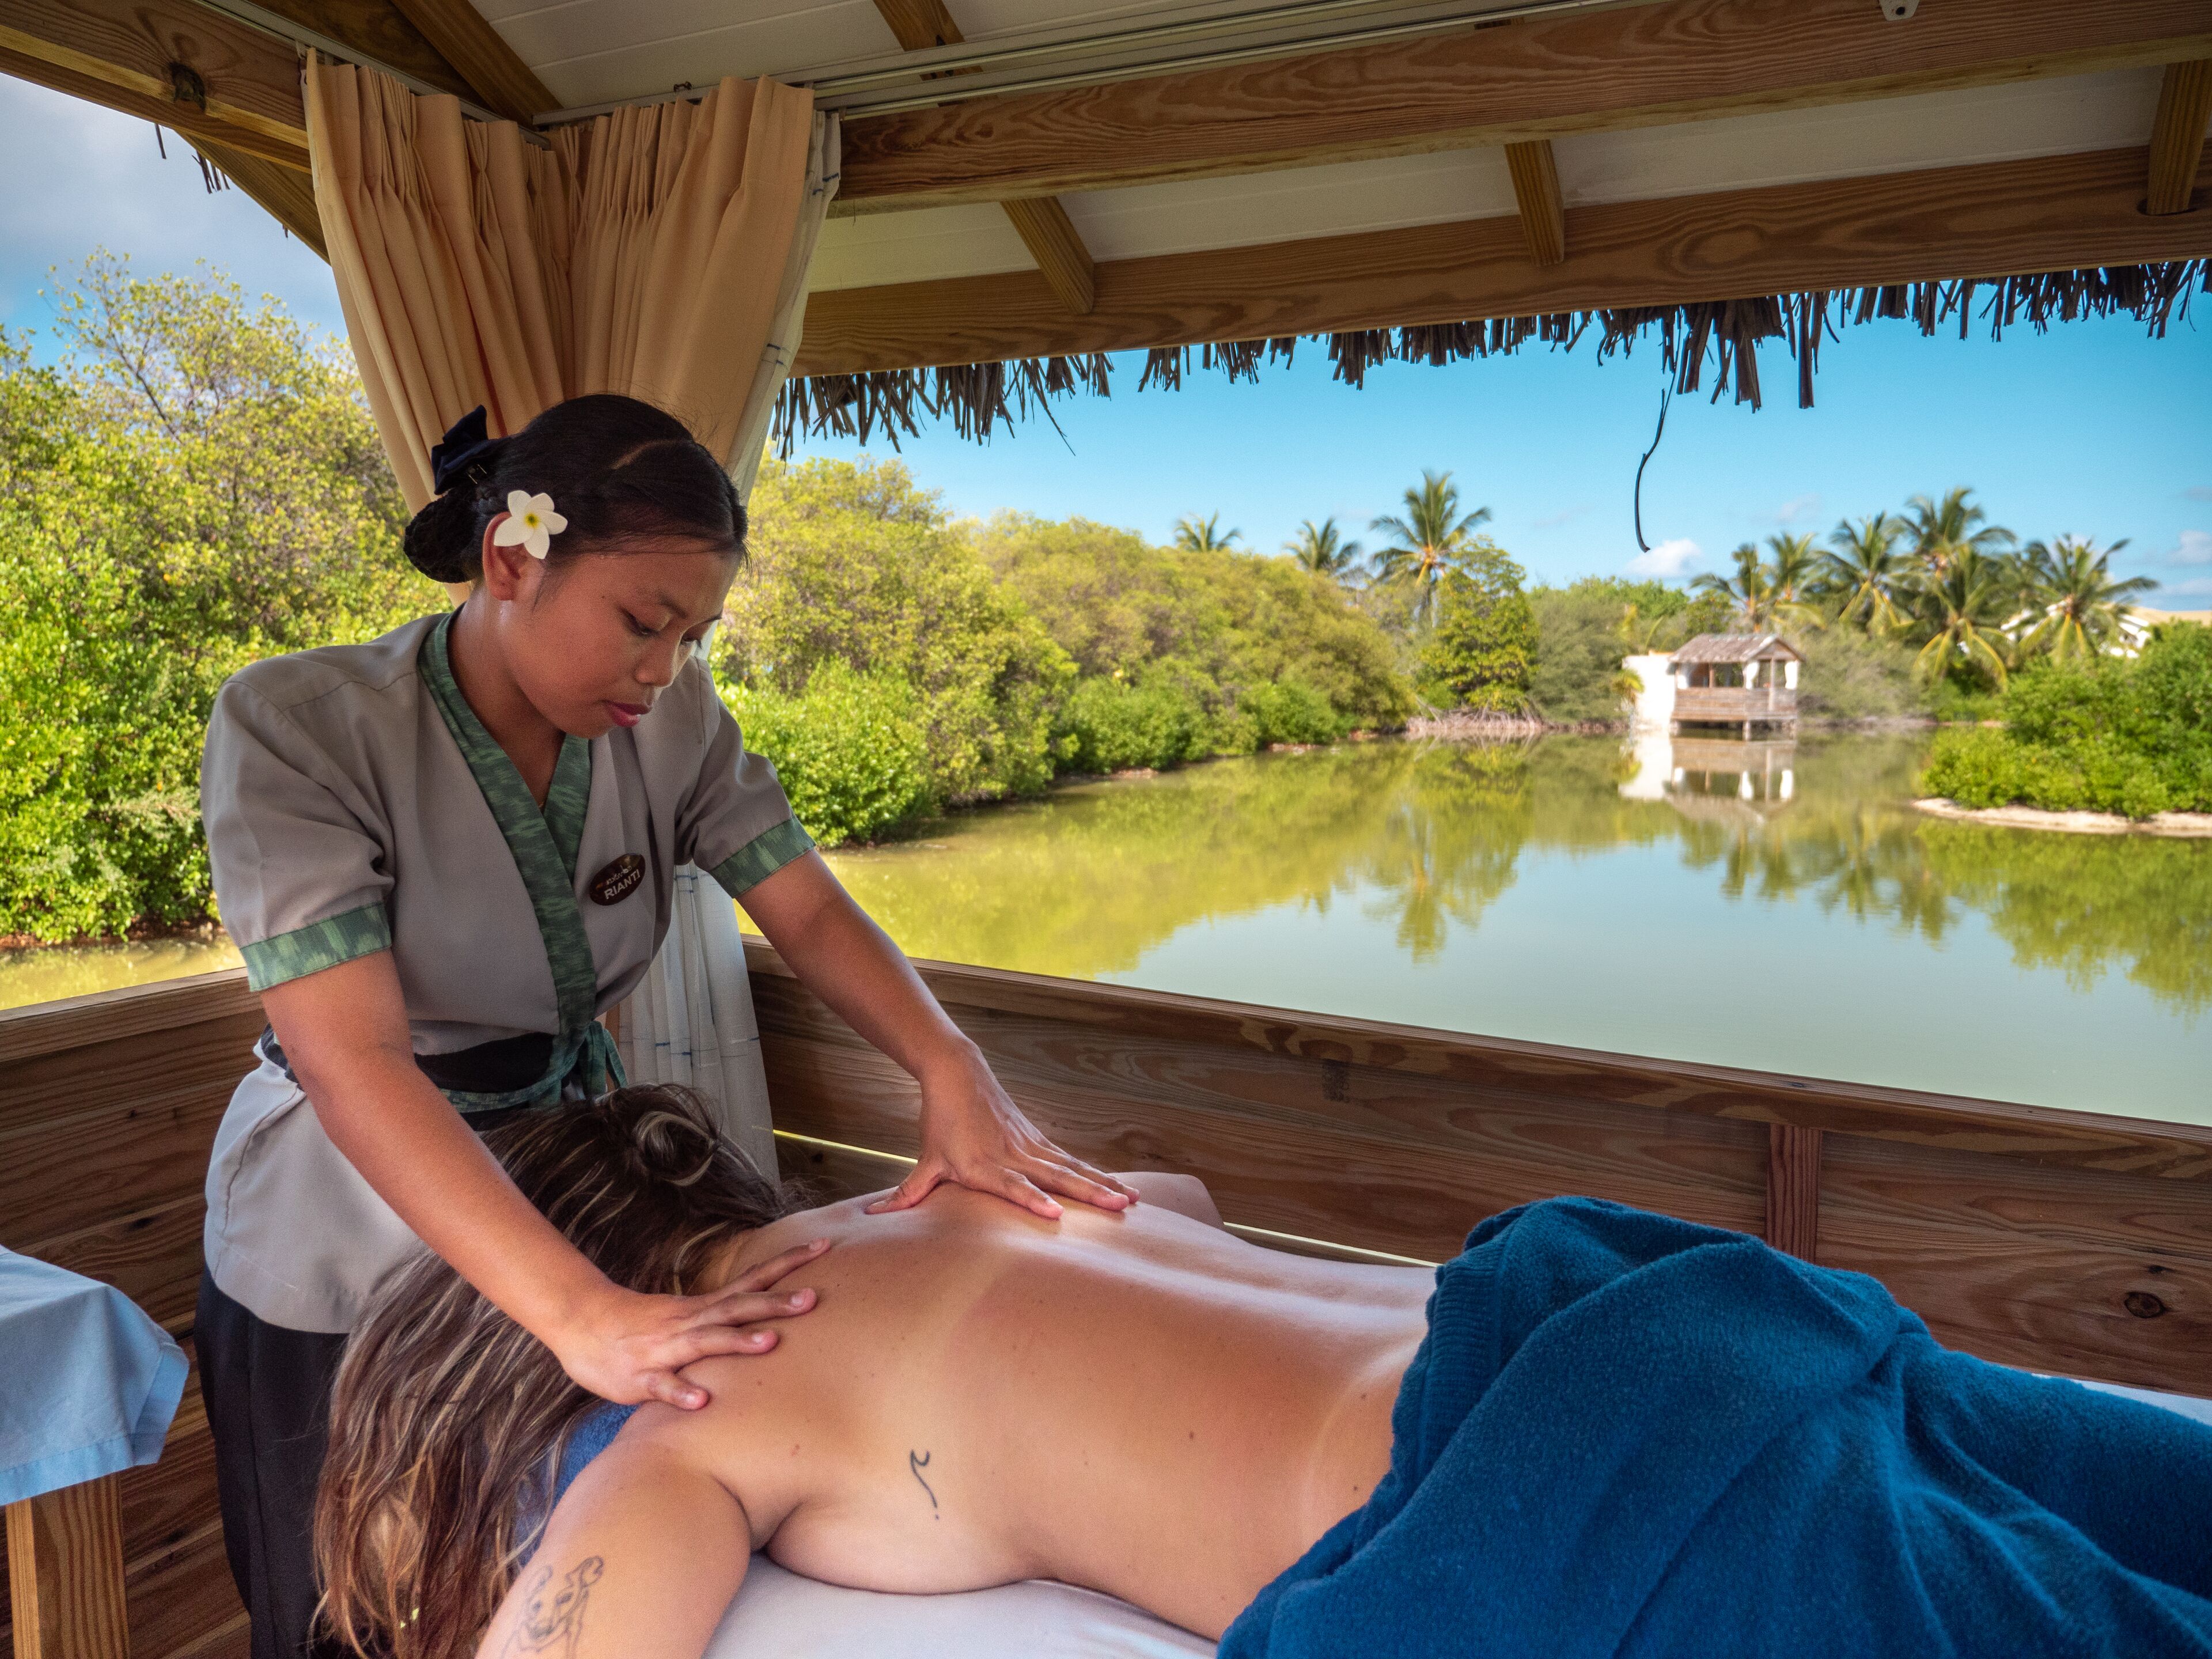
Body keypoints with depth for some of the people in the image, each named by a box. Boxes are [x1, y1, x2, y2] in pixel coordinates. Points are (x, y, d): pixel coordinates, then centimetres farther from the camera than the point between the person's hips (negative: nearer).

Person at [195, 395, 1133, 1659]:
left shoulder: (671, 718, -11)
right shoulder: (294, 730, -25)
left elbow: (811, 912, -13)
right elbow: (354, 1061, -34)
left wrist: (952, 1071, -32)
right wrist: (579, 1311, -43)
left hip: (568, 1201, 4)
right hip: (347, 1254, -3)